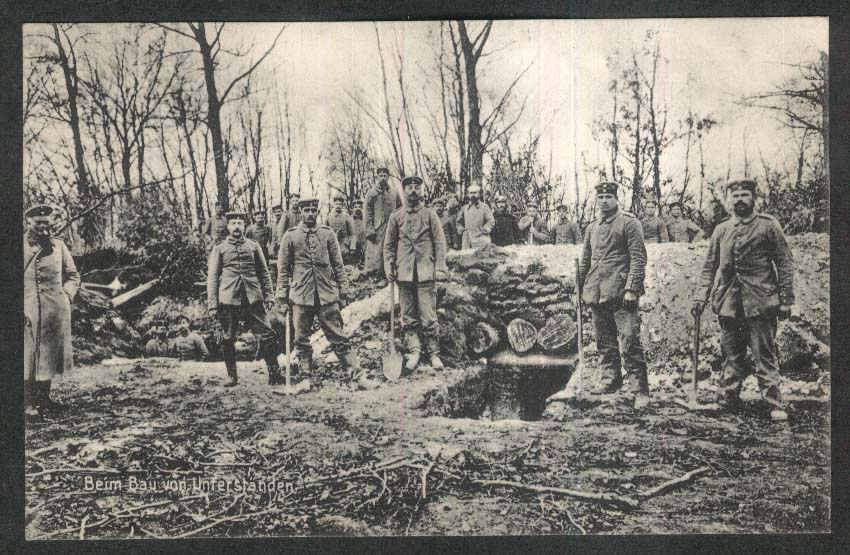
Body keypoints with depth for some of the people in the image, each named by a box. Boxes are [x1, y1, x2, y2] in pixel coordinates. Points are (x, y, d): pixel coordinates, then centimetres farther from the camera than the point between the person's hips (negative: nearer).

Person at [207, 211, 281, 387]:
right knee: (228, 340, 3)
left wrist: (269, 296, 5)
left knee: (266, 335, -5)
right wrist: (212, 305, -2)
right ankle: (233, 376, 16)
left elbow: (264, 273, 15)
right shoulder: (219, 249, 7)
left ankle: (274, 373, 2)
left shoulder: (253, 246, 12)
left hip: (253, 298, 1)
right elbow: (212, 277, 5)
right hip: (228, 299, -1)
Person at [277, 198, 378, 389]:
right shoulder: (290, 236, 4)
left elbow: (338, 265, 9)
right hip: (301, 296, 0)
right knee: (302, 340, 6)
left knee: (339, 338, 0)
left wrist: (343, 291, 4)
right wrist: (282, 297, 1)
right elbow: (283, 269, 5)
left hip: (327, 295, 0)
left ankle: (358, 375, 0)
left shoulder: (328, 234, 7)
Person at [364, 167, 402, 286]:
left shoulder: (394, 192, 11)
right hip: (377, 228, -3)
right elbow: (367, 213, -2)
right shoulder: (371, 193, 2)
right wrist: (369, 229, -9)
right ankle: (380, 277, 0)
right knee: (378, 252, -5)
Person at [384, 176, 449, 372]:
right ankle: (414, 352, 14)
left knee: (429, 317, -3)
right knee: (408, 317, 5)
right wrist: (389, 267, 1)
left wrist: (440, 268, -6)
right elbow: (389, 245, 12)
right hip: (405, 273, 2)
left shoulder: (430, 215, 4)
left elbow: (440, 243, 1)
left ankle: (434, 353, 8)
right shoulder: (396, 217, 8)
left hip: (426, 273, -2)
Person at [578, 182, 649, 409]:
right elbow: (585, 260, 23)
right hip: (597, 293, 6)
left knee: (629, 340, -9)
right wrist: (583, 287, 16)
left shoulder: (629, 223, -2)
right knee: (604, 341, 12)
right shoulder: (592, 227, 17)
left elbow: (638, 258, -8)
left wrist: (631, 289, -16)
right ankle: (610, 378, 25)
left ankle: (640, 389, -6)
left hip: (620, 293, -6)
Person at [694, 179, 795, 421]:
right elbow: (710, 265, 15)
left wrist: (786, 299, -5)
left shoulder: (768, 225, 1)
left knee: (765, 354, -3)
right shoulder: (721, 229, 12)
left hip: (760, 300, -4)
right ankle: (727, 399, 18)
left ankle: (774, 404, 1)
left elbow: (785, 263, 0)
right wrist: (702, 296, 5)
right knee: (731, 354, 10)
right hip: (728, 301, 4)